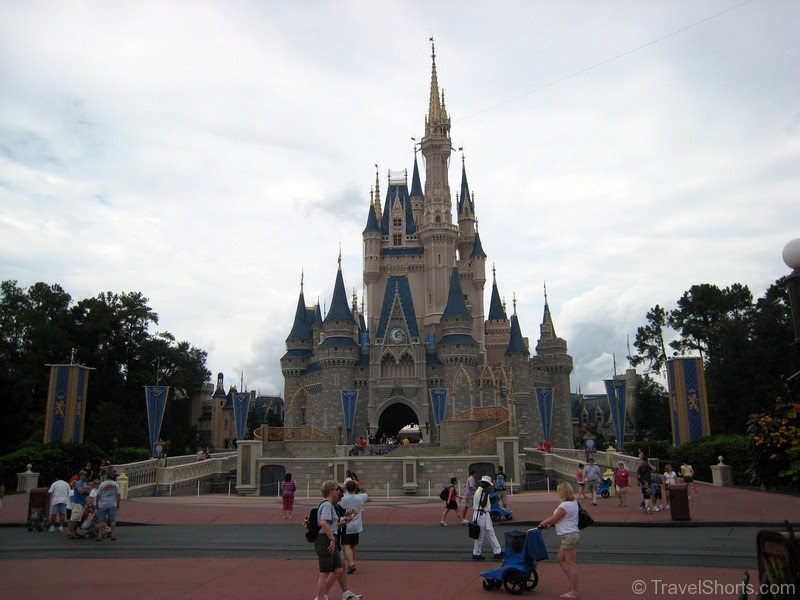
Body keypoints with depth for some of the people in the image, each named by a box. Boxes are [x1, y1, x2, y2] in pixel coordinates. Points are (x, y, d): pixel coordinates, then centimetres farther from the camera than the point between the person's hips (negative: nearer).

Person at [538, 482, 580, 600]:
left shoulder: (565, 505, -20)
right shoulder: (574, 503, 11)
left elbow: (553, 519, -12)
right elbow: (557, 519, 19)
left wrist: (543, 523, 5)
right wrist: (548, 523, 16)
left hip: (569, 536, -10)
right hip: (573, 534, 10)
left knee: (571, 563, -3)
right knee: (561, 559, 18)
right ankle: (573, 584, 21)